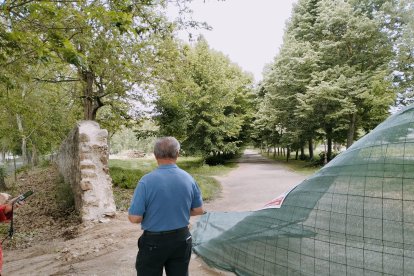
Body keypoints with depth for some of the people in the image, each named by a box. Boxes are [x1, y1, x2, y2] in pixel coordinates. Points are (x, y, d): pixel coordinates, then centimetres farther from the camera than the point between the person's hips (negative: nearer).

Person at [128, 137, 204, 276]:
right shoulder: (189, 178, -6)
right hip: (182, 239, 4)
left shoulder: (147, 181, -19)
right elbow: (198, 210, 3)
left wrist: (150, 216, 3)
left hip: (153, 241, -3)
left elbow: (134, 218, -17)